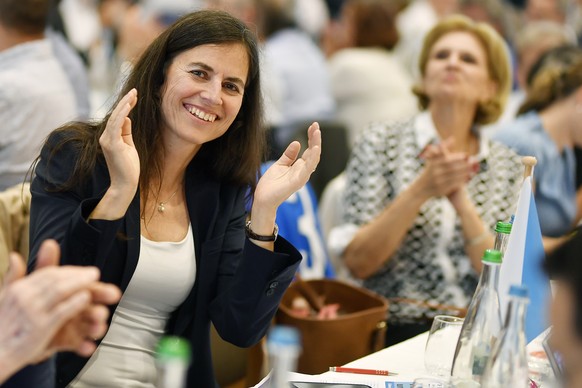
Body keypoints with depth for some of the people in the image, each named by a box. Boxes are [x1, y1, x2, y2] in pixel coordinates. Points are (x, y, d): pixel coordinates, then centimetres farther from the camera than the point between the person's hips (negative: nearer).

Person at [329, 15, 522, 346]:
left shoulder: (507, 166, 11)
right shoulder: (382, 143, 3)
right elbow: (358, 262, -3)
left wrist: (460, 200, -12)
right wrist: (421, 191, -14)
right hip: (396, 334, -3)